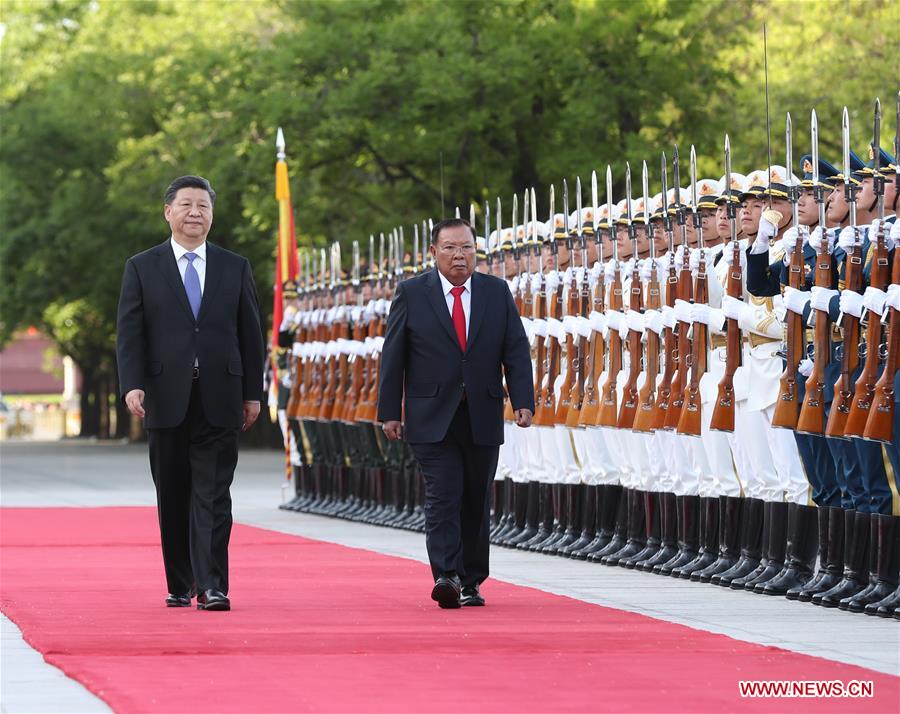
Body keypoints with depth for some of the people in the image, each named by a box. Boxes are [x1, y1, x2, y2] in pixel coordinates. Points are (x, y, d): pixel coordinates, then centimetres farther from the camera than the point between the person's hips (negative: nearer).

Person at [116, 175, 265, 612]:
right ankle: (179, 585, 16)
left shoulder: (235, 269, 10)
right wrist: (132, 385, -13)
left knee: (213, 496, -7)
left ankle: (212, 587, -10)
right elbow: (130, 334, 0)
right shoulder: (142, 268, 6)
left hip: (219, 402, 0)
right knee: (173, 499, 7)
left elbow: (250, 334, 10)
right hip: (166, 400, 0)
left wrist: (252, 393, 5)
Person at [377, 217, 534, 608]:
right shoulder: (411, 293, 1)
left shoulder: (497, 292, 7)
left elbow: (516, 350, 5)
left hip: (483, 418, 3)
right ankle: (446, 577, -21)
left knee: (476, 503, 8)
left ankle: (471, 582, 16)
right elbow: (393, 356, 1)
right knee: (443, 498, -13)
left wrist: (523, 401, -7)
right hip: (433, 418, -3)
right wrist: (389, 412, -3)